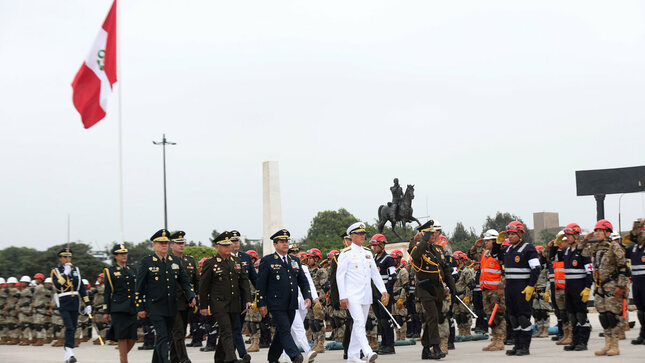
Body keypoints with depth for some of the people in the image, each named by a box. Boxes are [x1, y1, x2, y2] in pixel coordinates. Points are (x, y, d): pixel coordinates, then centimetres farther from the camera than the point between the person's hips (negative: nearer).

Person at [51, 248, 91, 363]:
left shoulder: (76, 270, 14)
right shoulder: (55, 271, 1)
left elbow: (82, 288, 14)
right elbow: (57, 286, -16)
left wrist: (87, 304, 10)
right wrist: (65, 273, -19)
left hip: (75, 303, 5)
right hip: (63, 303, -5)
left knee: (73, 329, 8)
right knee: (69, 327, -17)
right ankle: (69, 352, -22)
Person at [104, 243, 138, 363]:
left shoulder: (132, 269, 16)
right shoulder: (110, 271, 4)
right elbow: (107, 292, 3)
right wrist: (106, 312, -1)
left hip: (133, 308, 4)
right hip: (118, 308, -4)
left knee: (133, 337, -1)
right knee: (122, 337, -6)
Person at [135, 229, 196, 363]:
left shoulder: (175, 261, 10)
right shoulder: (146, 262, -3)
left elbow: (185, 281, 12)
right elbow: (139, 287, -2)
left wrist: (191, 296, -5)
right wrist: (140, 308, -5)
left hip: (171, 307, 5)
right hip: (155, 306, -5)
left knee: (167, 337, 12)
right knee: (162, 336, -14)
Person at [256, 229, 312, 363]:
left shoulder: (295, 261, 15)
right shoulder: (267, 261, -2)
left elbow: (303, 281, 16)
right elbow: (261, 284, -4)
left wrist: (307, 296, 1)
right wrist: (261, 304, -8)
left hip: (291, 305, 6)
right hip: (276, 304, -6)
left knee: (281, 332, 11)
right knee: (285, 330, -13)